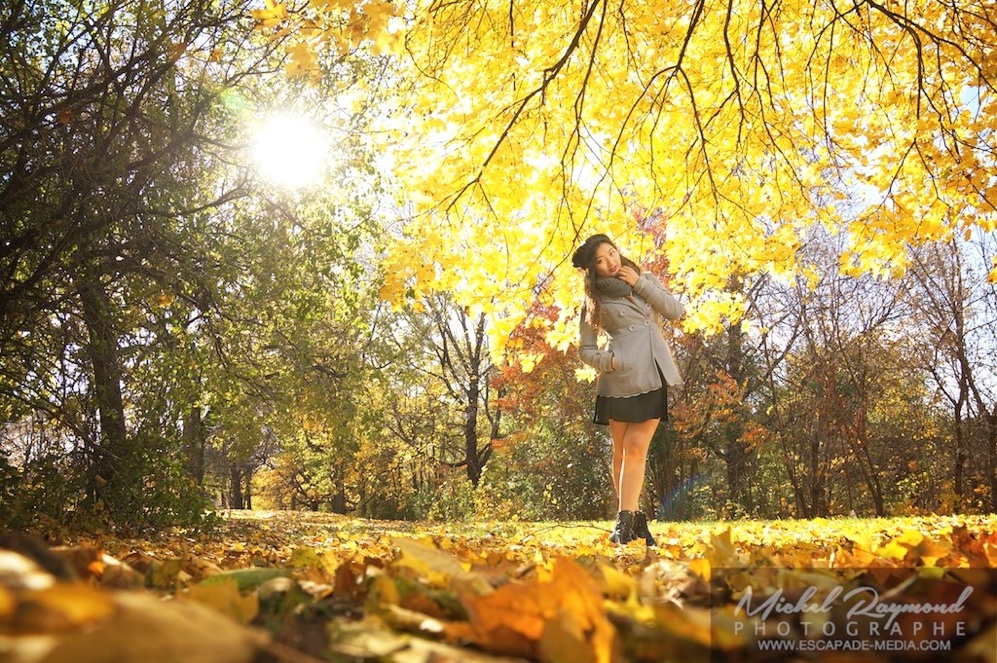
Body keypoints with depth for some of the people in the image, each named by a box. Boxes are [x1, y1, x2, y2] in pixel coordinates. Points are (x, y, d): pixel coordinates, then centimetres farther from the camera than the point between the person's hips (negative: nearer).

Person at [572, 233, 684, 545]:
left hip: (653, 376, 2)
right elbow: (585, 349, 6)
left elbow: (676, 311, 2)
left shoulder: (646, 279, 14)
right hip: (621, 379, -1)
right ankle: (633, 518, 15)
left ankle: (625, 520, -8)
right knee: (622, 452, 2)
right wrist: (607, 361, -14)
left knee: (635, 449, -7)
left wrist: (640, 284, -1)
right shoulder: (596, 298, 5)